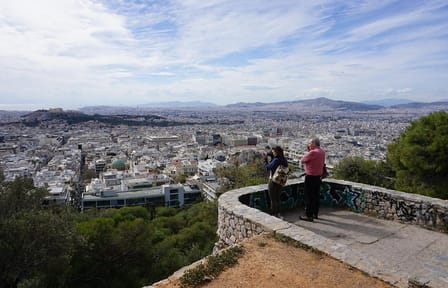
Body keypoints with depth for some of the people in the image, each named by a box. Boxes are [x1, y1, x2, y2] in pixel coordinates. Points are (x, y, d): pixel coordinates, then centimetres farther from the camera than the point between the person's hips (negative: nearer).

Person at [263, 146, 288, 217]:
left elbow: (268, 167, -19)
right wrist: (272, 157, 3)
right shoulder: (284, 160, 2)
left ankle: (273, 214, 14)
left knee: (273, 199, 5)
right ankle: (278, 213, 33)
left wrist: (265, 159, -8)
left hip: (273, 181, -8)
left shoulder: (276, 160, -23)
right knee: (277, 198, 21)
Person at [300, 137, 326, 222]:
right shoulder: (322, 152, 8)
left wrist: (308, 151, 0)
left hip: (311, 177, -9)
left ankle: (309, 215, 4)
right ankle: (315, 214, 24)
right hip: (318, 177, 9)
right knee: (316, 196, 15)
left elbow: (302, 160, -14)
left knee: (309, 197, -1)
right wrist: (310, 150, 5)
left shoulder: (313, 152, -21)